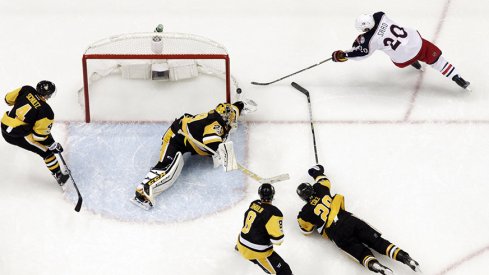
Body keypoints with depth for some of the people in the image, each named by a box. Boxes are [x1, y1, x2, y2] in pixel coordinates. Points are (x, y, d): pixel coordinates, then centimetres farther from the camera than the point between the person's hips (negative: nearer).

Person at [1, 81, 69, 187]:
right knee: (46, 151, 7)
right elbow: (39, 135, -14)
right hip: (17, 136, -7)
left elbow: (9, 99, 8)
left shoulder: (27, 90, -4)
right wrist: (54, 145, 0)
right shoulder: (46, 112, -17)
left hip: (4, 127, 7)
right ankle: (59, 176, 14)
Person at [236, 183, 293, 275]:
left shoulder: (253, 204, -3)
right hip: (257, 252, -8)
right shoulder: (273, 213, -24)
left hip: (241, 243, 8)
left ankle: (239, 247, 76)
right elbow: (277, 239, -23)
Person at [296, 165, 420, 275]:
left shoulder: (306, 212, 0)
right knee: (376, 240, -1)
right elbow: (325, 181, 36)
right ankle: (402, 255, -18)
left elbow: (306, 230, 12)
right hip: (349, 219, 5)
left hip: (337, 233, -4)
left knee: (360, 251, -10)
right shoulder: (320, 189, 13)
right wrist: (318, 172, 55)